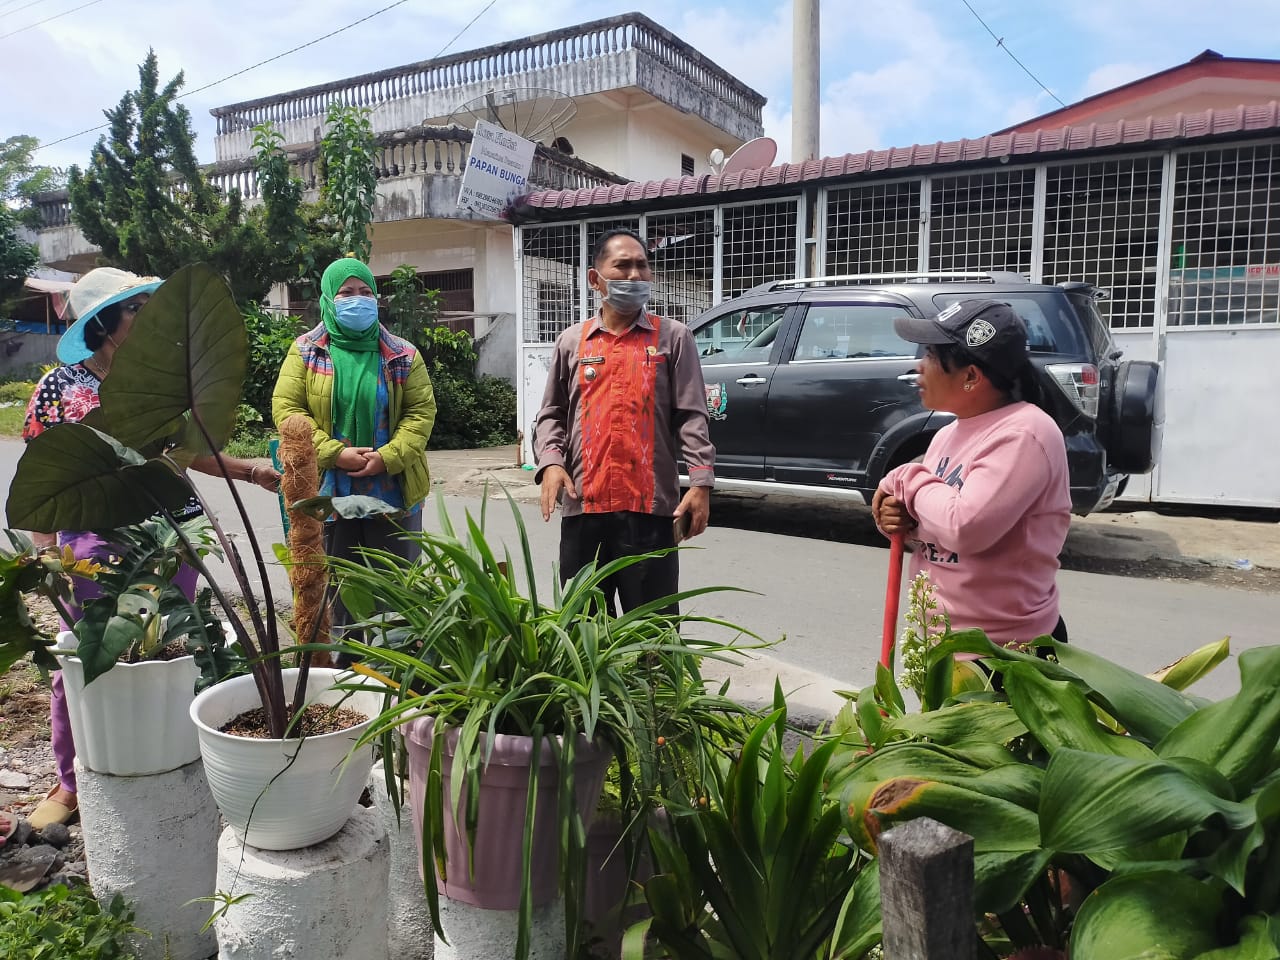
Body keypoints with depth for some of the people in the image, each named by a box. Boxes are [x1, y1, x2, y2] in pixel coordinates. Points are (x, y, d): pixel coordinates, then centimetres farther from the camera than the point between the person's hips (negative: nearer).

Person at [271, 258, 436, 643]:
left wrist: (388, 457, -16)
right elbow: (285, 408, -4)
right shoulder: (305, 351, 3)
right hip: (328, 492, 0)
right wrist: (335, 453, -16)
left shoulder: (403, 355, 3)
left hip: (393, 492, 0)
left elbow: (422, 411, -1)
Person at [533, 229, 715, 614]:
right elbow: (551, 414, 13)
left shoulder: (673, 337, 6)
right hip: (583, 505, 3)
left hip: (651, 504, -2)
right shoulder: (571, 341, 12)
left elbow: (691, 416, 0)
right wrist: (550, 462, -6)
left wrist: (701, 482, -10)